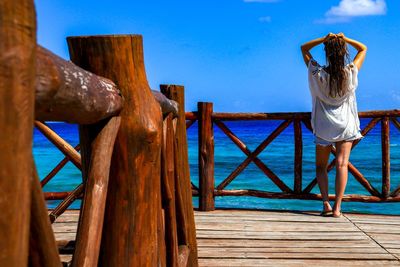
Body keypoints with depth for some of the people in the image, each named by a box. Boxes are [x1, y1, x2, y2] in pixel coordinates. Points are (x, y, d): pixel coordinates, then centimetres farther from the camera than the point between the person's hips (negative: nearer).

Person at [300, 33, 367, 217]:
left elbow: (304, 48, 2)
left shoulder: (318, 73, -12)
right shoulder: (351, 72, -9)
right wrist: (345, 39, -3)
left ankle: (326, 203, -3)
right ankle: (337, 207, -9)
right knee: (342, 164, -2)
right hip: (346, 125, 1)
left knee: (321, 166, 11)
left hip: (324, 125, 0)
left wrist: (324, 39, -9)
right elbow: (363, 48, 9)